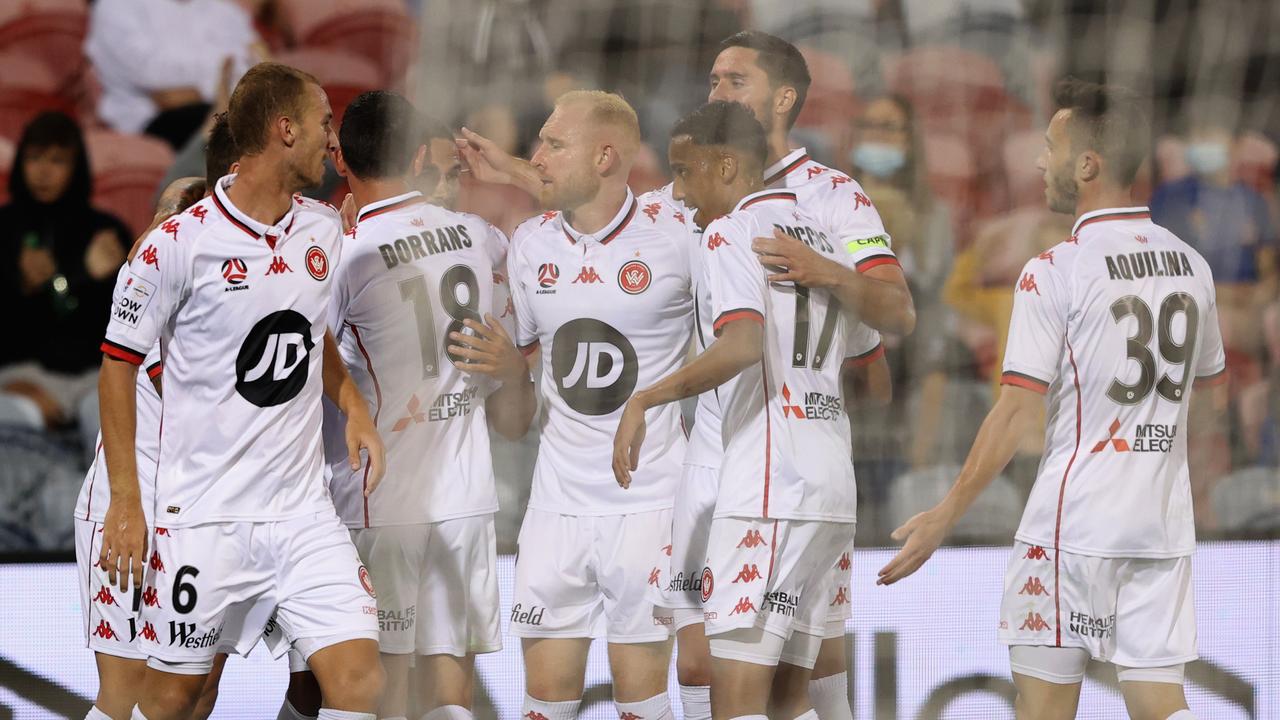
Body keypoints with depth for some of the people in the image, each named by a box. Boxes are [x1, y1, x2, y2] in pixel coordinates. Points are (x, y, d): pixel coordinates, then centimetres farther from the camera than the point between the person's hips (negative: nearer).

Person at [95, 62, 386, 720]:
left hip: (303, 510, 5)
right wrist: (125, 502, -8)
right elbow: (118, 363, -4)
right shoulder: (181, 243, -11)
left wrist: (354, 409, 8)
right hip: (203, 514, -5)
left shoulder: (324, 232, 7)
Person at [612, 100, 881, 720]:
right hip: (832, 486, 9)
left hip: (767, 488, -9)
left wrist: (645, 400, -18)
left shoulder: (732, 232, -5)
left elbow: (743, 344, -22)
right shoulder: (825, 239, 20)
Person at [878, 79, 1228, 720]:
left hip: (1073, 524, -5)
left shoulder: (1055, 272, -12)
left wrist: (945, 516, -7)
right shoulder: (1191, 265, 7)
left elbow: (1014, 414, -13)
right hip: (1165, 523, 5)